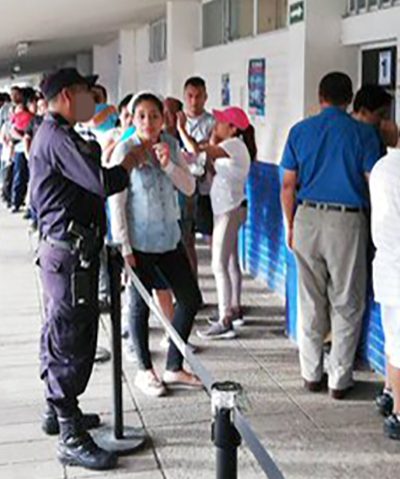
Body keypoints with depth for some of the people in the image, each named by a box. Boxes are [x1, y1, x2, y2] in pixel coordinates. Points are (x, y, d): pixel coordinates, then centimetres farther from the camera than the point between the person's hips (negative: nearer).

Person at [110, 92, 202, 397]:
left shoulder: (171, 145, 4)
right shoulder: (125, 150, -11)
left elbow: (189, 188, 2)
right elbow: (117, 202, -12)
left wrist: (168, 164, -15)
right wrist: (124, 246, -15)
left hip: (169, 237, 6)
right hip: (139, 241, -6)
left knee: (191, 299, 9)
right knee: (141, 305, 6)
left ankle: (174, 368, 25)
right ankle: (145, 371, 24)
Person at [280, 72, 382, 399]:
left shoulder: (300, 131, 4)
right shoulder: (363, 133, -3)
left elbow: (288, 185, 5)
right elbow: (374, 185, -4)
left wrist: (291, 226, 13)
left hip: (307, 217, 3)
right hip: (348, 221, -2)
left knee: (310, 302, 12)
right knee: (346, 304, 7)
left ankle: (311, 375, 21)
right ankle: (340, 380, 12)